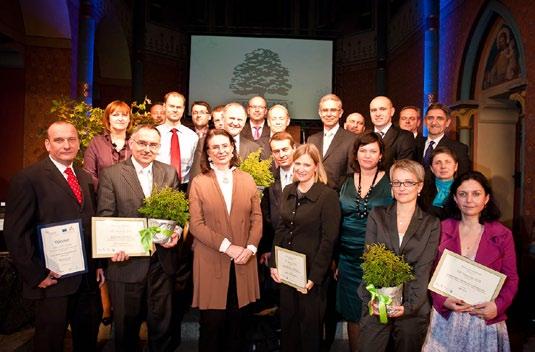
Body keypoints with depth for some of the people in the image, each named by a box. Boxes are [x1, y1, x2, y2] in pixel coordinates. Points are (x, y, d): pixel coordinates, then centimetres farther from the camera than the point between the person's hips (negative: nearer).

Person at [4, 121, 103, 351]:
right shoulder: (27, 179, -9)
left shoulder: (86, 178, 11)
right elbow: (14, 233, -12)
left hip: (88, 278, 6)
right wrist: (36, 275, -13)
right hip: (53, 279, -5)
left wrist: (99, 263, 7)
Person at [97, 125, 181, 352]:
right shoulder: (111, 174, -3)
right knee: (127, 326, 15)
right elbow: (105, 216, -7)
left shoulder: (169, 173, 6)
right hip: (128, 261, -2)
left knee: (162, 323, 16)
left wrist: (176, 232, -12)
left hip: (163, 262, 3)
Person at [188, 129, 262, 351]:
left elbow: (257, 218, 5)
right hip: (211, 262, -2)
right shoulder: (198, 182, -1)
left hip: (243, 262, 2)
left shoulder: (247, 180, 7)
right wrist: (227, 246, -14)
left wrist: (250, 248, -9)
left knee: (238, 321, 12)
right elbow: (196, 224, -7)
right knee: (212, 323, 7)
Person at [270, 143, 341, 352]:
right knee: (287, 322, 18)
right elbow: (280, 230, 8)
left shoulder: (328, 196, -14)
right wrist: (274, 264, 1)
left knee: (310, 323, 12)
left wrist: (314, 277, -16)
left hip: (312, 272, -5)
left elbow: (329, 240, -16)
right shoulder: (288, 191, 4)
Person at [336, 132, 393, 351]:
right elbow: (338, 223, 10)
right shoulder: (347, 183, 7)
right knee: (352, 315, 12)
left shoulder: (389, 183, -2)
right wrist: (335, 260, 8)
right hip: (349, 259, 3)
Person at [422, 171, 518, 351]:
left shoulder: (503, 235, -1)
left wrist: (498, 306, -14)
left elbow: (511, 279, 1)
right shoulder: (442, 229, -2)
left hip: (486, 320, 0)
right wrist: (443, 300, -14)